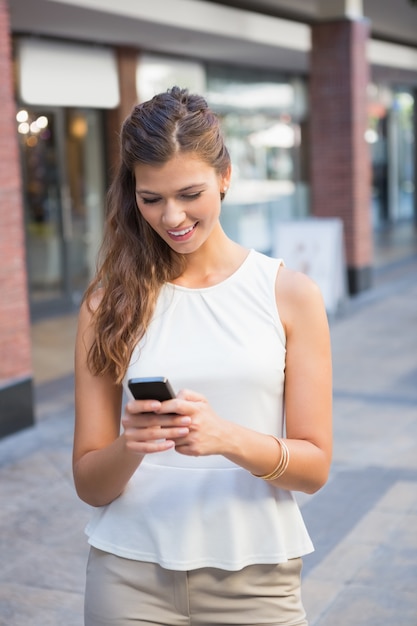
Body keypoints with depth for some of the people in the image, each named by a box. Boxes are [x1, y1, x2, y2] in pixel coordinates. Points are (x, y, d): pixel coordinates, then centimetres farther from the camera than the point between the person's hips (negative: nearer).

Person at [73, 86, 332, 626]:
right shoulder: (110, 302, -2)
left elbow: (314, 467, -3)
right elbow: (88, 485, -1)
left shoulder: (291, 294, -3)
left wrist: (228, 438, -21)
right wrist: (129, 446, -22)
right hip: (131, 579, 1)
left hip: (255, 578, 0)